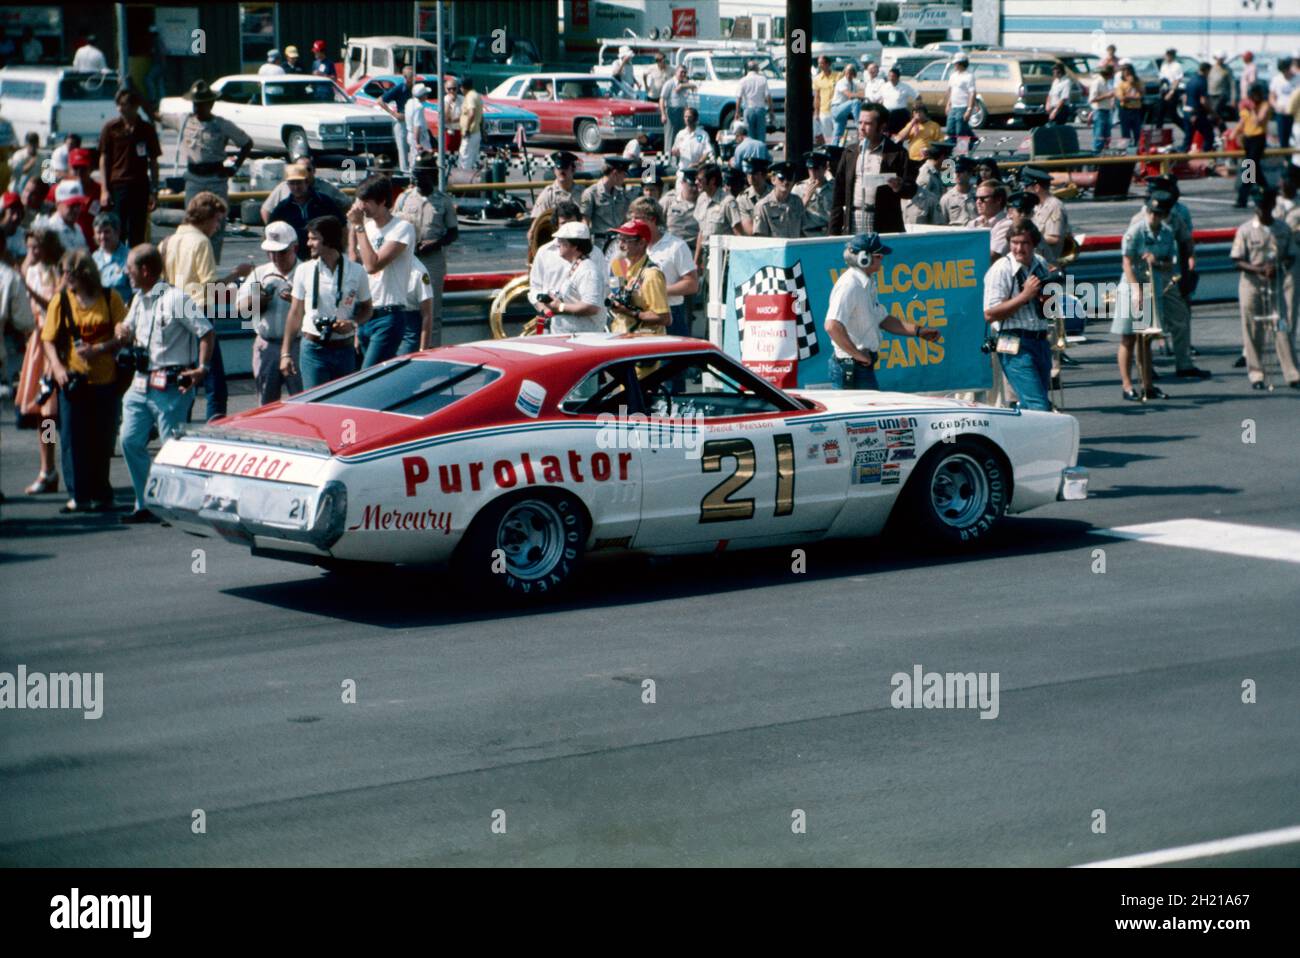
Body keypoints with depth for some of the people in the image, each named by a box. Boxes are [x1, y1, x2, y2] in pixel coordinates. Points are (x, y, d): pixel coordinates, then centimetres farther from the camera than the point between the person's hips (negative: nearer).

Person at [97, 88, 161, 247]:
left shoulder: (147, 129, 5)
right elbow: (104, 160, 4)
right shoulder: (110, 128, 2)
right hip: (116, 185, -1)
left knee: (137, 236, 4)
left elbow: (153, 162, 10)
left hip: (139, 186, 1)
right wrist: (104, 190, -3)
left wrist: (154, 192, 4)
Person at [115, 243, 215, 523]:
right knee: (131, 441, 5)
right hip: (140, 383, 8)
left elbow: (207, 332, -13)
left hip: (171, 387, -8)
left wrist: (202, 368, -19)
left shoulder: (175, 298, -11)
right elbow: (128, 335, 28)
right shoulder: (138, 300, 15)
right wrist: (124, 334, 4)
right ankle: (145, 505, 13)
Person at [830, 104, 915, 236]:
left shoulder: (896, 153, 3)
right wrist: (834, 231, 6)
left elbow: (911, 189, 0)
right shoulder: (850, 152, 12)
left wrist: (899, 187, -23)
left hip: (884, 227, -3)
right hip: (853, 224, 3)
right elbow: (839, 194, 12)